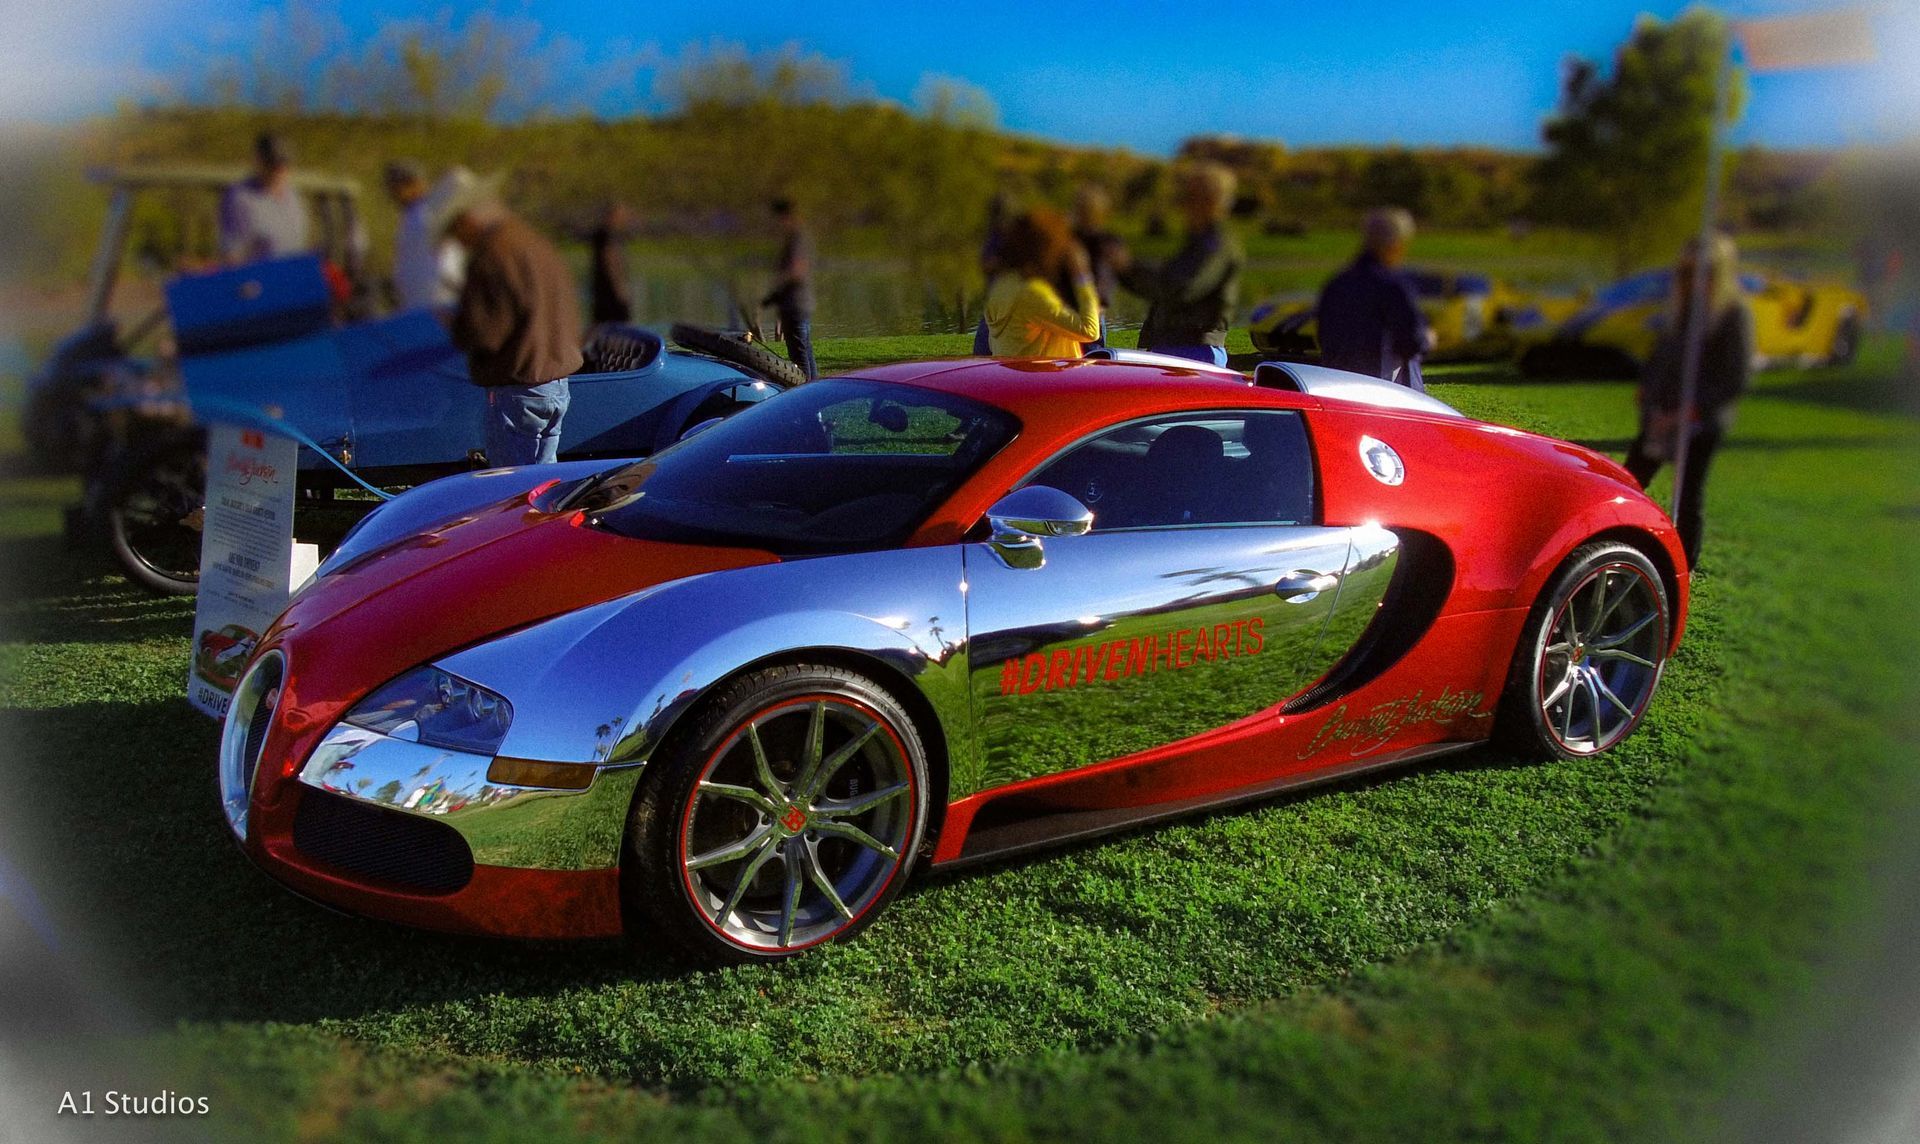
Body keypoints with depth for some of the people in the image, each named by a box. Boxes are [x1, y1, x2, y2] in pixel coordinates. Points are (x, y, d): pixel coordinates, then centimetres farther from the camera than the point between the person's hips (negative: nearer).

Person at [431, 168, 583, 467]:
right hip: (559, 384, 9)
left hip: (516, 389, -9)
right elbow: (571, 315, 19)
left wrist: (454, 324, 0)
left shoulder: (491, 256, -15)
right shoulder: (539, 244, 14)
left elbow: (481, 333, -18)